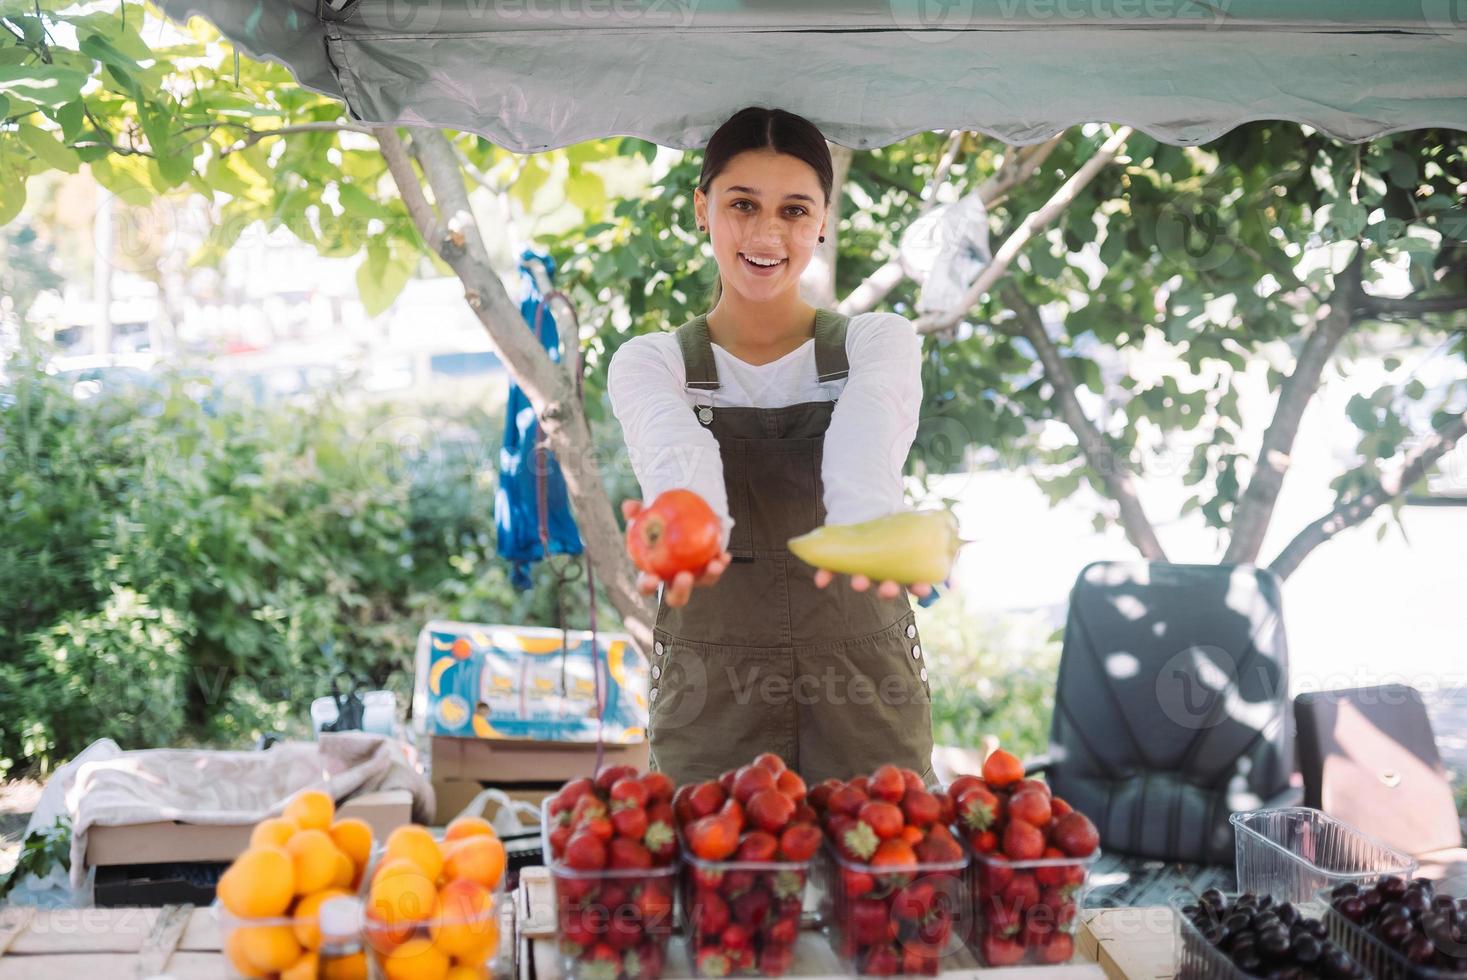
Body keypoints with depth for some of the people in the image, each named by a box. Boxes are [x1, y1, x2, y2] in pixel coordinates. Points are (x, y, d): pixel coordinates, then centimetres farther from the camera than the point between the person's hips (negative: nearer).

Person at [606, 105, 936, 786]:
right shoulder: (649, 363, 3)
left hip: (866, 693, 0)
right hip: (711, 701, 0)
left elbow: (866, 441, -21)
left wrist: (862, 526, -44)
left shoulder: (878, 342, 4)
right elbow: (676, 451, -21)